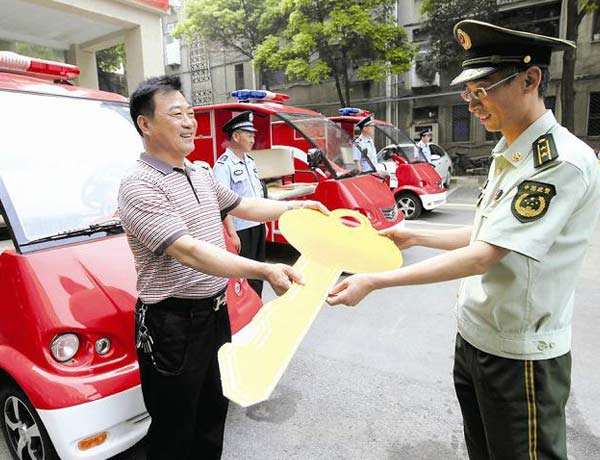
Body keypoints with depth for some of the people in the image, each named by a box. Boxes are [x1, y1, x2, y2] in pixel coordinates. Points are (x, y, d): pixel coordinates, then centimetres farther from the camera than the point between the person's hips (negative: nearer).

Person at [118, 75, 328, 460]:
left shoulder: (201, 174, 8)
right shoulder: (140, 186, -20)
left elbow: (243, 206, 21)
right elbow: (188, 252, -30)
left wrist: (296, 207, 16)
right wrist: (264, 271, -38)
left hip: (216, 311, 8)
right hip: (173, 325, -8)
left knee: (213, 410, 25)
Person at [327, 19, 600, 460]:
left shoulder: (564, 162, -22)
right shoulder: (506, 154, 7)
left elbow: (482, 258, -27)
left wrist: (373, 282, -27)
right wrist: (415, 237, 8)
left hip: (519, 355, -8)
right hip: (474, 337, 8)